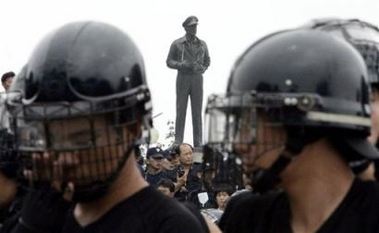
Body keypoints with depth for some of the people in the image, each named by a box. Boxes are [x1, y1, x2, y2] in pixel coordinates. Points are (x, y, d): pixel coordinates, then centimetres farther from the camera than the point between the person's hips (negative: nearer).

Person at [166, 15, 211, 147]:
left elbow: (207, 61, 16)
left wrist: (201, 69, -8)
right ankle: (178, 143, 3)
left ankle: (198, 143, 5)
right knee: (181, 111, -2)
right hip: (182, 80, -2)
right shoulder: (177, 44, -2)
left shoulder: (202, 44, 6)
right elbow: (169, 62, 0)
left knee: (197, 111, 1)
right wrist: (182, 65, -20)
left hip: (197, 80, 2)